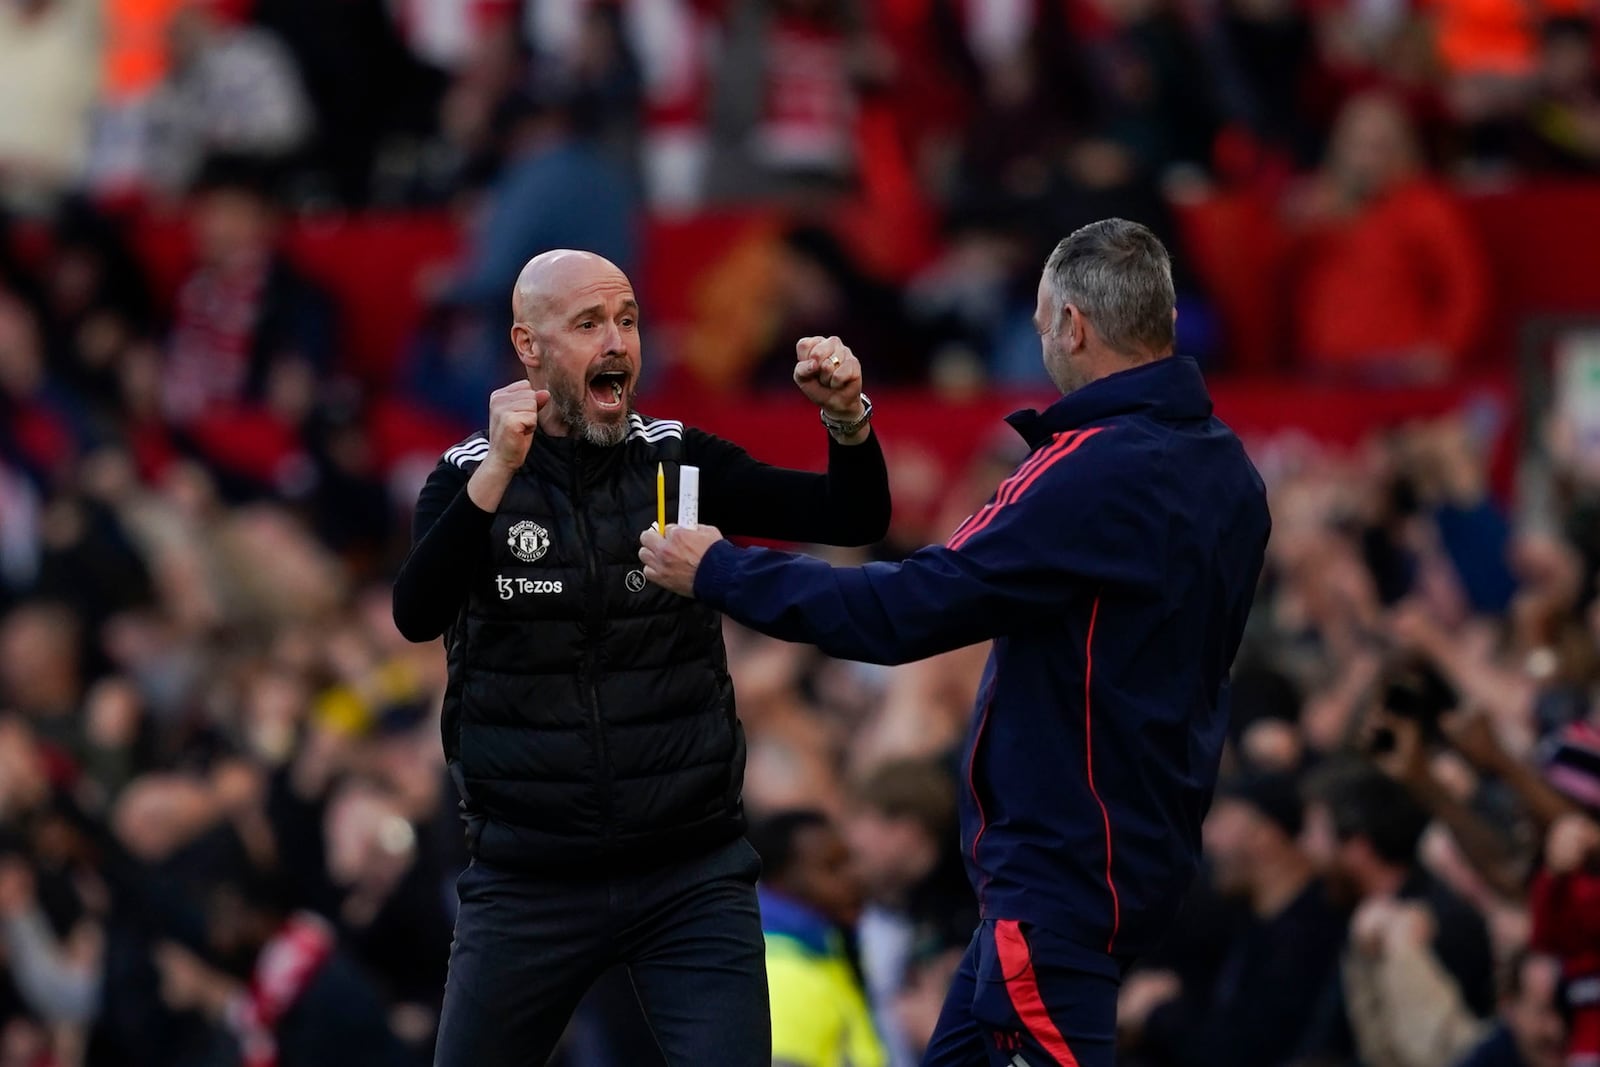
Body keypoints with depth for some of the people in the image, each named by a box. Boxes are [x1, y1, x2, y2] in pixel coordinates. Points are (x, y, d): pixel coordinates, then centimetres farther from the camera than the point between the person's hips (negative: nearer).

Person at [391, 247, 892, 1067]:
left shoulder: (680, 462, 2)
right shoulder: (468, 479, -2)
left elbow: (853, 521, -2)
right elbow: (418, 616, -20)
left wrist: (847, 417, -22)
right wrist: (498, 472, -33)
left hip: (692, 876, 0)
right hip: (529, 880, 0)